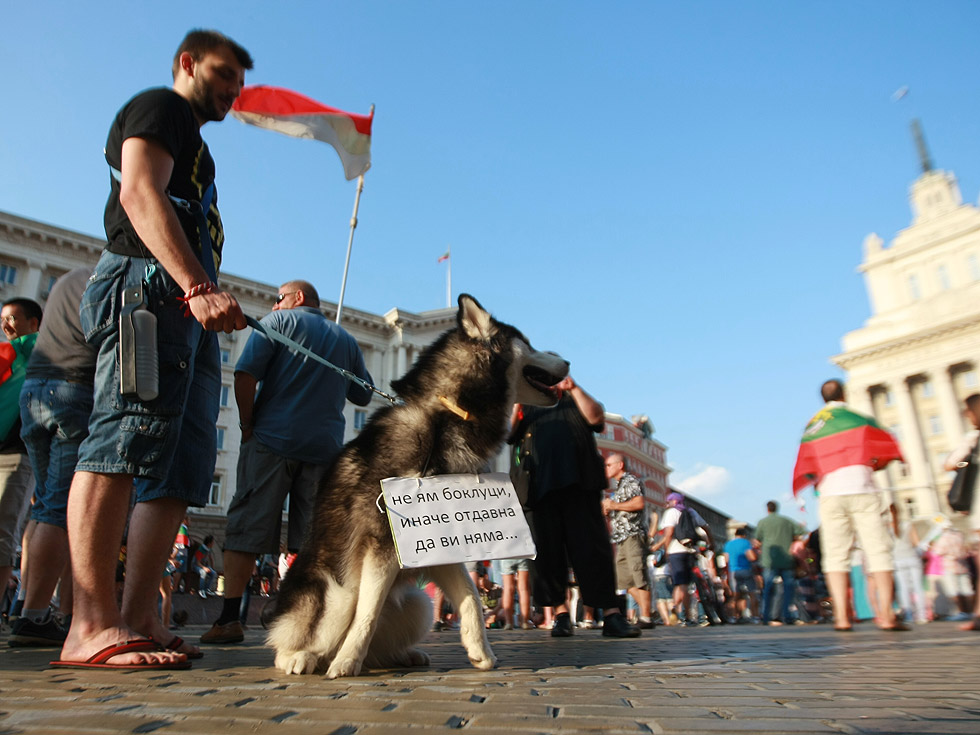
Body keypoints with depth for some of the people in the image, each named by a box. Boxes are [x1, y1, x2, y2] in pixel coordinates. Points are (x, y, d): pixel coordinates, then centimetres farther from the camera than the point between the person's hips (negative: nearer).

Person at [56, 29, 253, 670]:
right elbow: (140, 193, -10)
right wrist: (199, 286, -22)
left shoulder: (192, 145, 37)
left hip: (189, 306, 9)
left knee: (182, 466, -1)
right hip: (150, 283, -9)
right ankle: (93, 626, -20)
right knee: (128, 436, -19)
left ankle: (140, 619, -2)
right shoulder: (159, 106, 10)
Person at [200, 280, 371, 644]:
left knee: (246, 529, 1)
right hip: (325, 447, 4)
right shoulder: (347, 340, 17)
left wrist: (248, 425, -1)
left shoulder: (279, 321, 5)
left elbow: (245, 374, -9)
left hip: (273, 440, -3)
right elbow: (363, 395, 20)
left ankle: (229, 619, -1)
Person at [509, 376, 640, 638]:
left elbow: (596, 417, 3)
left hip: (578, 484, -1)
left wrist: (574, 388, -2)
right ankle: (561, 613, 7)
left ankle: (611, 614, -7)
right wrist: (518, 405, -3)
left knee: (591, 545, -7)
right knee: (548, 549, -1)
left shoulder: (575, 401, 23)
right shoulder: (527, 408, 23)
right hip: (540, 486, 2)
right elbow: (508, 435, 9)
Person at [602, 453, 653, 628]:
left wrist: (614, 505, -15)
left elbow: (640, 503, -19)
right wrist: (608, 510, 13)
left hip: (633, 534, -10)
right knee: (625, 579, 6)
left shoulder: (630, 480, -3)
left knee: (638, 575, -10)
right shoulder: (618, 486, 24)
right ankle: (645, 612, 11)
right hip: (621, 538, 10)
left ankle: (646, 618, -8)